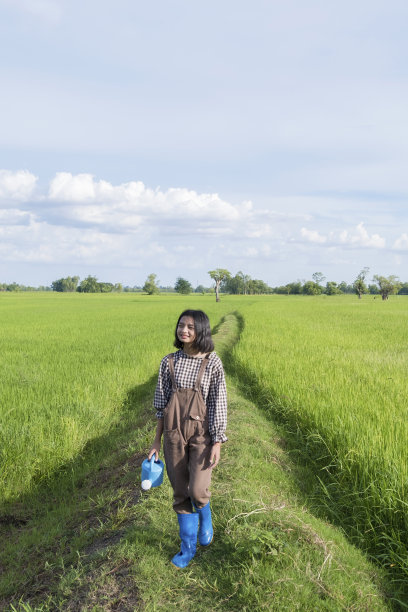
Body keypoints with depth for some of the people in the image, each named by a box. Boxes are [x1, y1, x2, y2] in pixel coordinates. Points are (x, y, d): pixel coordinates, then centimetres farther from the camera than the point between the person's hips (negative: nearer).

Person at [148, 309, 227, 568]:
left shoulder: (212, 362, -6)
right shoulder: (169, 362, 2)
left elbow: (218, 404, -6)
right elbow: (162, 404, 7)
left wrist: (217, 444, -10)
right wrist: (157, 441, 7)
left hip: (201, 433, -3)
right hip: (174, 434, 3)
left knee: (197, 491, -13)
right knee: (181, 493, 9)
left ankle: (205, 517, 25)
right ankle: (188, 547, 28)